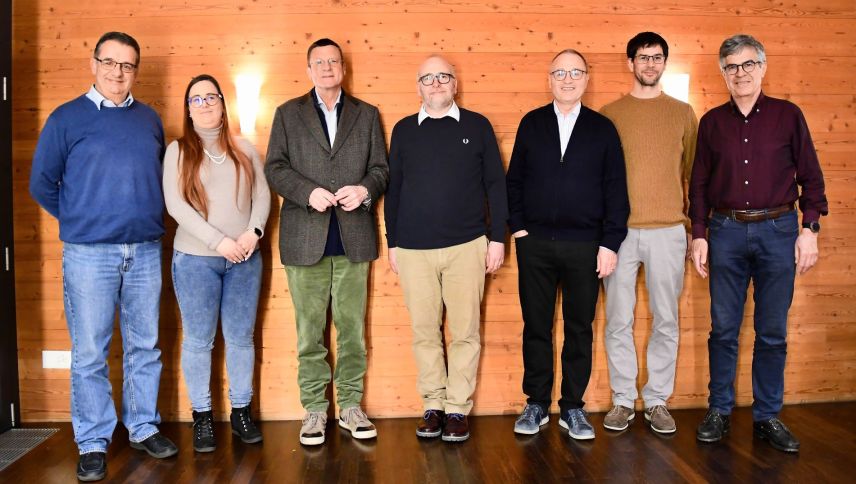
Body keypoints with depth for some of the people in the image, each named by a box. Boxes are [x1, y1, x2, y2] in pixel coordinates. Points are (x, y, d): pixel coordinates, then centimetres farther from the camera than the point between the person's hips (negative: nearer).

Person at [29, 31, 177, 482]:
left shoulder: (149, 119, 10)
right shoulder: (66, 118, 0)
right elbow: (42, 183, 5)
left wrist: (150, 219, 9)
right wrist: (78, 221, 8)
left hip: (146, 251, 3)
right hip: (89, 254, -3)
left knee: (144, 346, 10)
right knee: (89, 353, 3)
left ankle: (144, 428, 25)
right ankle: (93, 443, 16)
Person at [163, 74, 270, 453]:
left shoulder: (244, 149, 11)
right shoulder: (178, 150, 2)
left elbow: (262, 195, 7)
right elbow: (175, 204, -8)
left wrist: (253, 232, -11)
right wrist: (218, 241, -15)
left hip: (245, 259, 2)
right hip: (195, 259, -2)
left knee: (241, 338, 8)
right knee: (198, 340, 4)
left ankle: (241, 411, 20)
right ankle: (202, 416, 17)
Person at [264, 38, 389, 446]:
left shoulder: (367, 115, 14)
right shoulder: (288, 114, 11)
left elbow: (381, 168, 9)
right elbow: (275, 168, 3)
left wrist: (365, 190, -12)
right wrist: (309, 192, -13)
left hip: (354, 237, 1)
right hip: (305, 237, -1)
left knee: (352, 327, 6)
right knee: (310, 329, 4)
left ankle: (350, 405, 18)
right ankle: (315, 409, 16)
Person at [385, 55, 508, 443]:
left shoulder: (477, 126, 6)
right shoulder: (404, 130, 10)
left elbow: (495, 184, 6)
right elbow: (393, 188, 12)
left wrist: (497, 237, 1)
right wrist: (392, 243, 9)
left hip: (466, 246, -1)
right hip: (414, 249, 1)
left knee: (465, 331, 2)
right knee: (425, 331, 5)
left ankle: (458, 408, 15)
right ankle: (432, 405, 19)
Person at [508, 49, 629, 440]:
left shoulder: (602, 128, 5)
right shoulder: (531, 124, 7)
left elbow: (615, 190, 2)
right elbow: (514, 180, 9)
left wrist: (610, 243, -4)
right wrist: (517, 226, -2)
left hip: (585, 246, 0)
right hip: (535, 244, 1)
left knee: (580, 329, 6)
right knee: (536, 327, 7)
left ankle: (573, 408, 19)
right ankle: (536, 404, 20)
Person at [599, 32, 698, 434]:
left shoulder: (683, 113, 9)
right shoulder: (610, 114, 6)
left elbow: (693, 174, 11)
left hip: (668, 231, 1)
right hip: (619, 231, -1)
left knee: (666, 321, 6)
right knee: (618, 321, 4)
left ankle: (657, 401, 18)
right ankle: (623, 400, 16)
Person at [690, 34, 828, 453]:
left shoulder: (788, 115, 4)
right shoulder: (712, 122, 7)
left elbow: (810, 176, 5)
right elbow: (700, 183, 9)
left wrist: (810, 229, -3)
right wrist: (699, 235, 3)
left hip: (777, 230, 0)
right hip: (726, 231, 1)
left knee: (773, 332, 5)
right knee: (723, 329, 5)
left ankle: (767, 416, 18)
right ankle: (719, 411, 18)